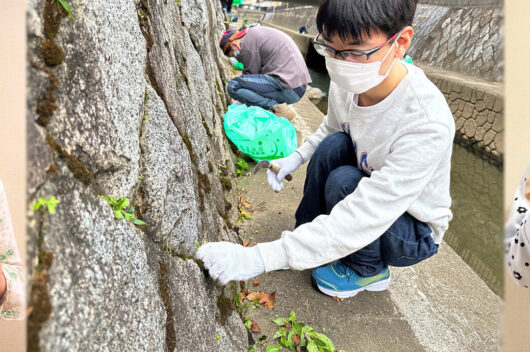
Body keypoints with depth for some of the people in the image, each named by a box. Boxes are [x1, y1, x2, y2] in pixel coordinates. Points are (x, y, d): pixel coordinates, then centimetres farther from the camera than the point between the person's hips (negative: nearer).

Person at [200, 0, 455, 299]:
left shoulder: (427, 124, -36)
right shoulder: (348, 82, -16)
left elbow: (361, 220, -39)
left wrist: (261, 258, -41)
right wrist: (297, 158, -11)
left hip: (416, 231, -5)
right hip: (369, 202, 5)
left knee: (344, 181, -30)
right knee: (334, 146, -20)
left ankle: (368, 270, -2)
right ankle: (312, 238, 0)